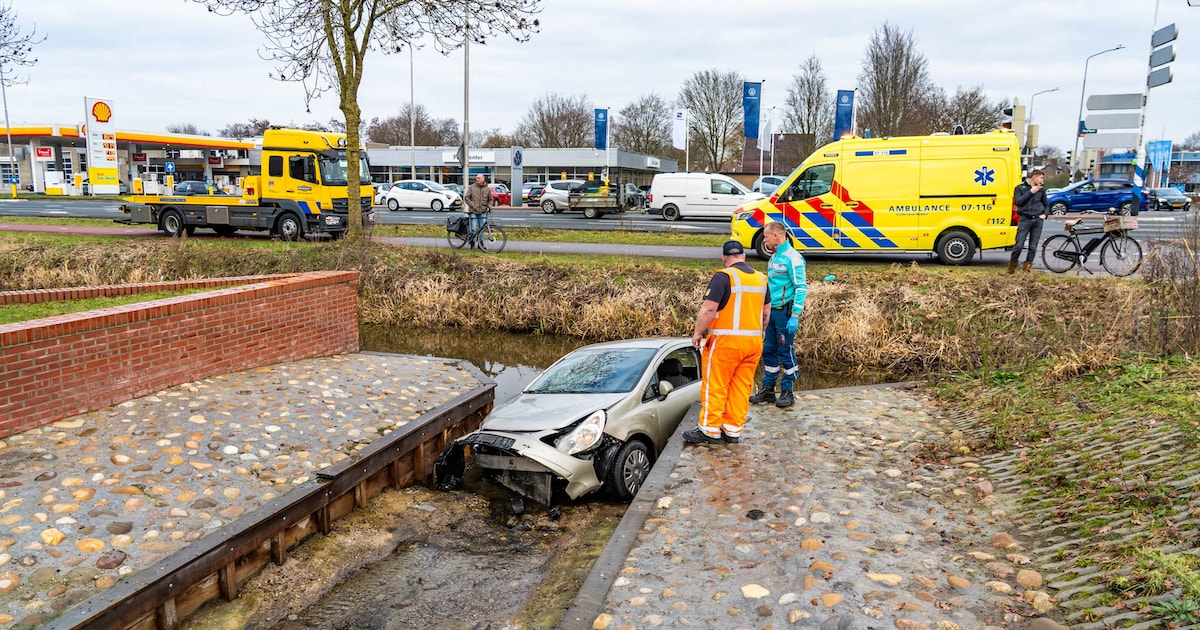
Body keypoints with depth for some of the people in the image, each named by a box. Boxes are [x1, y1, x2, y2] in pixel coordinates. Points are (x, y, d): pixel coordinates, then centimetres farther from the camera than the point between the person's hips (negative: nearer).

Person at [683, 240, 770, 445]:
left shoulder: (723, 277, -11)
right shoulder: (761, 278, 10)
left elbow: (708, 309, -16)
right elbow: (767, 311, 17)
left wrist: (697, 333, -6)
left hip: (726, 341, -7)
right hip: (754, 342, 7)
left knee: (714, 386, 2)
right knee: (741, 387, 11)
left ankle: (709, 430, 6)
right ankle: (733, 430, 16)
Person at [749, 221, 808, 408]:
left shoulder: (792, 258, -14)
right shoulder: (774, 257, 13)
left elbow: (801, 287, -17)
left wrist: (795, 316, -21)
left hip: (785, 312, -9)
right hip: (772, 311, 9)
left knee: (786, 352, 1)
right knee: (769, 351, 12)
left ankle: (787, 392, 13)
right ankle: (768, 389, 22)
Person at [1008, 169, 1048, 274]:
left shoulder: (1041, 190, 13)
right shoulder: (1020, 188, 3)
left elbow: (1046, 205, 24)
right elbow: (1017, 202, -11)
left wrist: (1045, 214, 6)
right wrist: (1030, 192, -11)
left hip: (1038, 220, 4)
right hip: (1025, 219, -4)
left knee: (1033, 246, 4)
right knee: (1018, 245, -8)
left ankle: (1026, 269, 12)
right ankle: (1011, 268, 5)